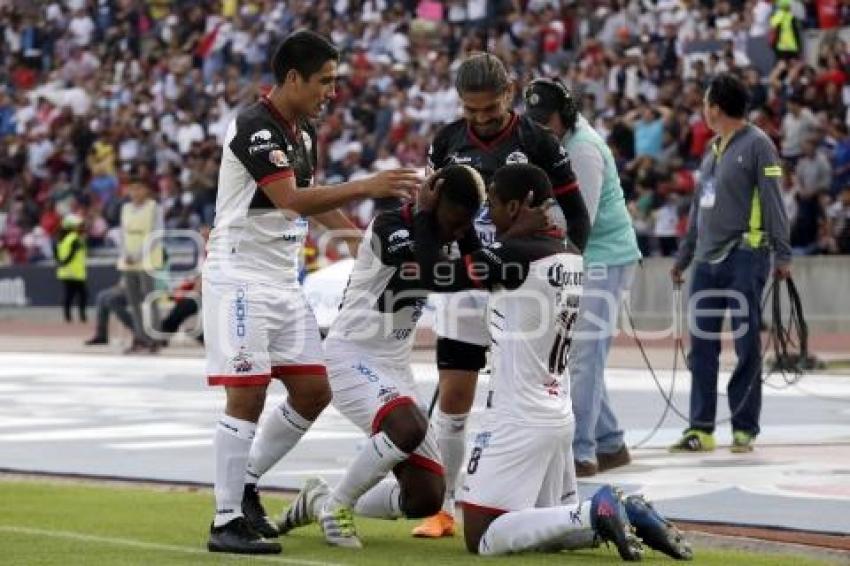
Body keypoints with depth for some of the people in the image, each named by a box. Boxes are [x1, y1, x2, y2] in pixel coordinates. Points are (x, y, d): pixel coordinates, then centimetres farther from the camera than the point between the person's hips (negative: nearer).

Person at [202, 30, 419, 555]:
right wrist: (367, 186, -31)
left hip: (285, 281, 9)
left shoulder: (304, 131, 11)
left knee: (314, 392, 7)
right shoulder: (254, 128, -18)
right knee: (248, 395, -11)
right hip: (240, 279, -9)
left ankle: (246, 485, 21)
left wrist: (363, 236, 17)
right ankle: (227, 521, -5)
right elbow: (291, 200, -29)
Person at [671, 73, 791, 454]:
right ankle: (701, 428, 9)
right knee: (702, 347, 5)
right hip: (708, 260, 7)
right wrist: (683, 256, 23)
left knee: (747, 346, -2)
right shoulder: (712, 150, 17)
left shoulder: (757, 144, -6)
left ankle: (744, 428, 3)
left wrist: (782, 254, -16)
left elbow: (773, 201, -10)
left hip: (744, 255, -7)